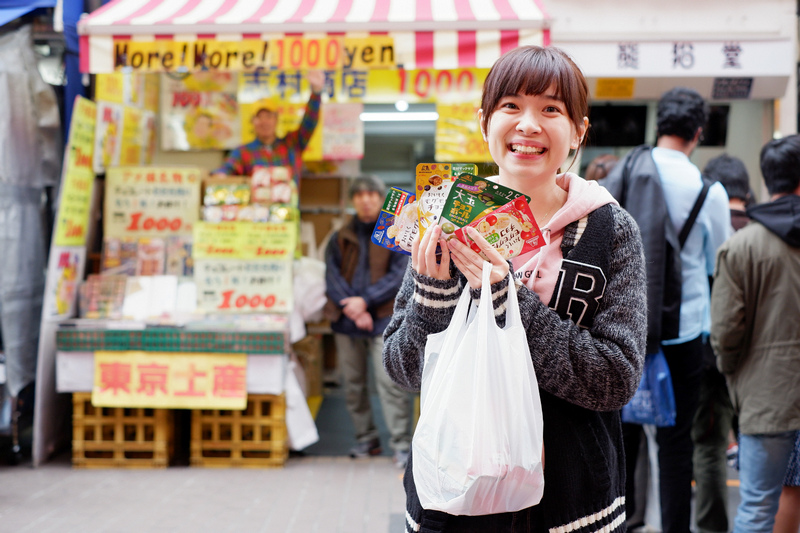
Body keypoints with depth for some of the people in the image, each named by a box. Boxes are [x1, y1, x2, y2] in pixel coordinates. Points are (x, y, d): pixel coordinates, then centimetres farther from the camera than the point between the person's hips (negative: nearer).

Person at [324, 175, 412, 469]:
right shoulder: (341, 238, 12)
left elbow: (399, 276, -5)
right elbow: (332, 276, 2)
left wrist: (366, 300, -14)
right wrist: (352, 307, -13)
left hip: (383, 318, -4)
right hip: (346, 322, 4)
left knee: (390, 382, -12)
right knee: (353, 384, 9)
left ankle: (401, 444, -7)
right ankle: (366, 439, 22)